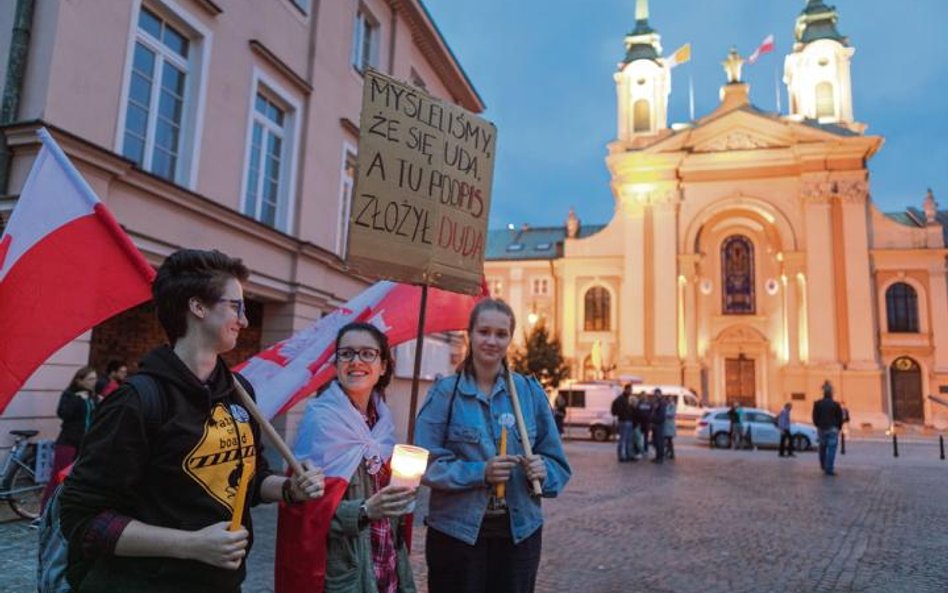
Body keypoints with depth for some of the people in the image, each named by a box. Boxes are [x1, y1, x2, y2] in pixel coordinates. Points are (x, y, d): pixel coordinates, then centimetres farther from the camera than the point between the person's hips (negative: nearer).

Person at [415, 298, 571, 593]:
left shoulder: (530, 392, 3)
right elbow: (425, 463, -9)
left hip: (520, 531, 3)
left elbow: (556, 460, 6)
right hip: (456, 531, -2)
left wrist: (543, 470, -16)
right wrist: (479, 472, -21)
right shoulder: (445, 393, -6)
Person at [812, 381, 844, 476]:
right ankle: (829, 469, -9)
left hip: (821, 429, 3)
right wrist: (838, 428, 14)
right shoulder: (835, 405, -7)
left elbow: (815, 417, 2)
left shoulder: (817, 404, -1)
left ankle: (823, 467, 30)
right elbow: (840, 418, -1)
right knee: (831, 449, -4)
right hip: (832, 429, -3)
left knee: (822, 448, 17)